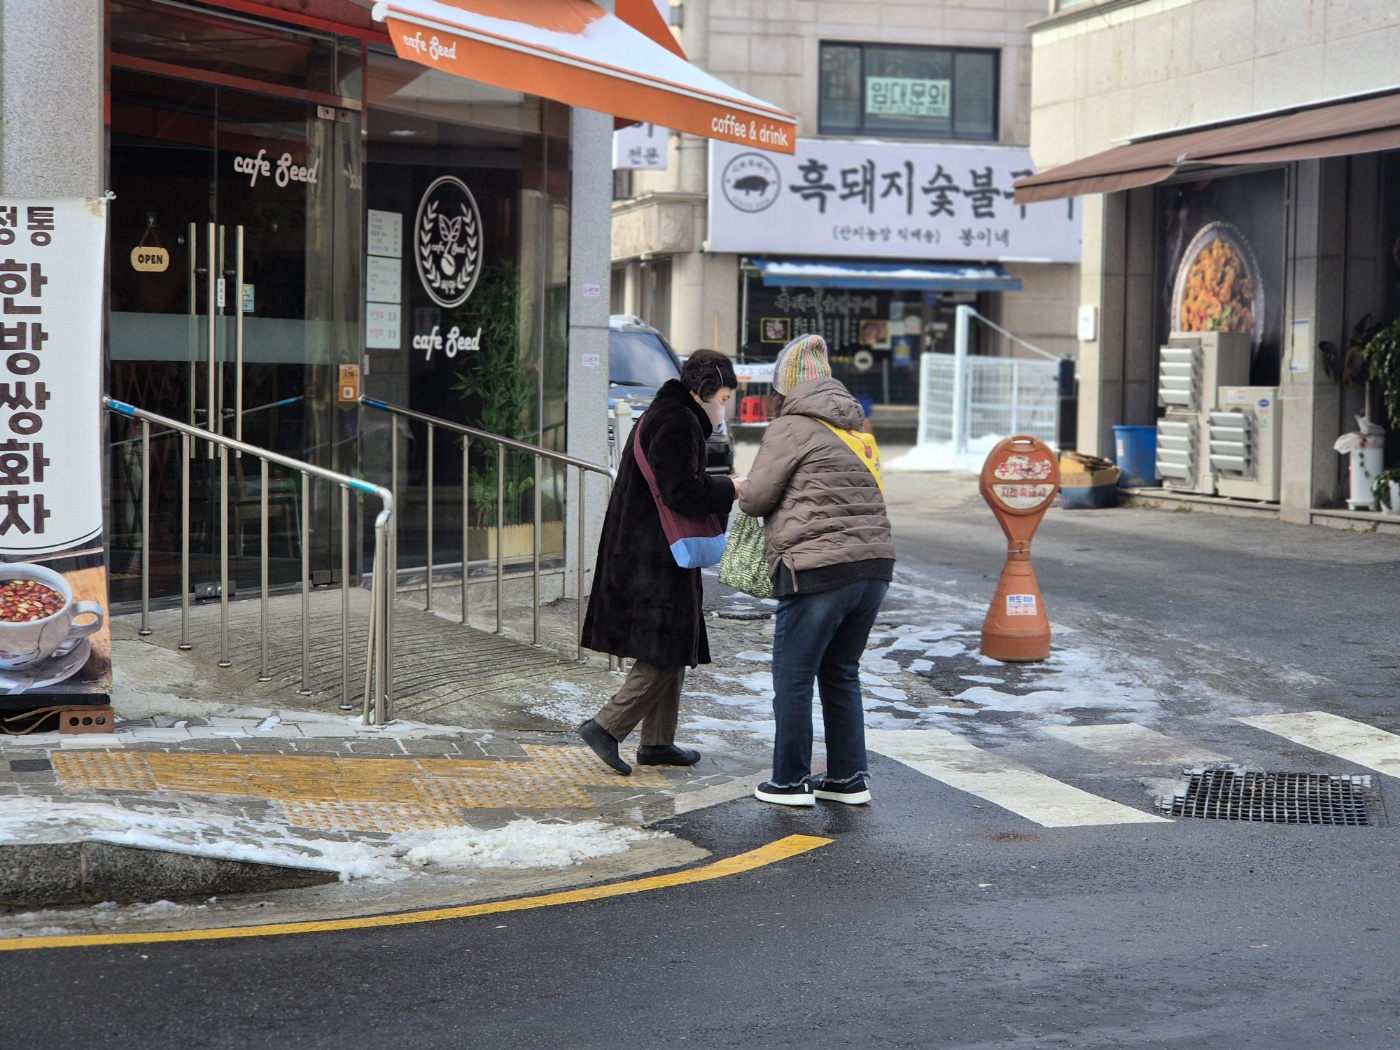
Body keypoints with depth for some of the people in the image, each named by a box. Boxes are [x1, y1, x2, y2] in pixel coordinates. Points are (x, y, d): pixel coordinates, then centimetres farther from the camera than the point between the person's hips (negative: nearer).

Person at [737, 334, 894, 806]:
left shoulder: (792, 427, -7)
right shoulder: (857, 428, 16)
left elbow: (756, 498, -5)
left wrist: (742, 490, 17)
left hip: (819, 571, -7)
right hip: (874, 565, 8)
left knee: (794, 678, 4)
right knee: (841, 674, 17)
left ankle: (790, 782, 9)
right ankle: (849, 778, 20)